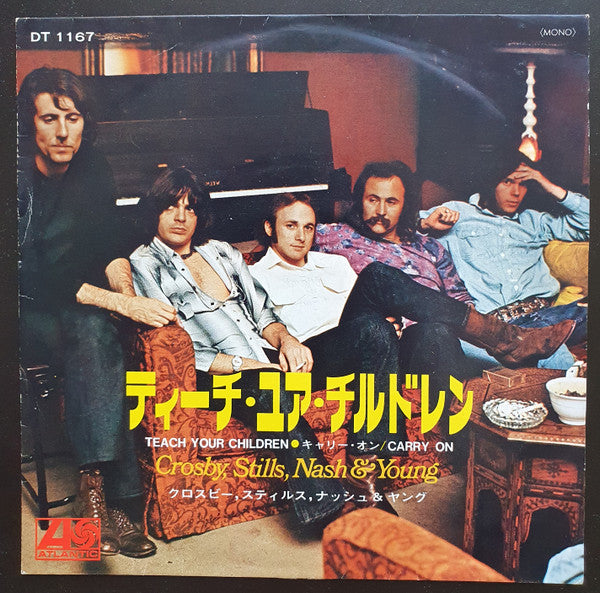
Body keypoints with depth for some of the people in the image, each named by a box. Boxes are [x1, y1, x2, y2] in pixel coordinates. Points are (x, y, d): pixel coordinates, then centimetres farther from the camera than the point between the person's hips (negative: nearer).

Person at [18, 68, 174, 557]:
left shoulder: (93, 169, 2)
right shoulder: (19, 176, -16)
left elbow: (108, 246, 9)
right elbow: (30, 277, -23)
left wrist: (127, 293, -13)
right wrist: (120, 303, -32)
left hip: (73, 308, 4)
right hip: (25, 315, -4)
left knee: (95, 333, -32)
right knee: (95, 336, -34)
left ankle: (96, 488, -34)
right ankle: (113, 494, -37)